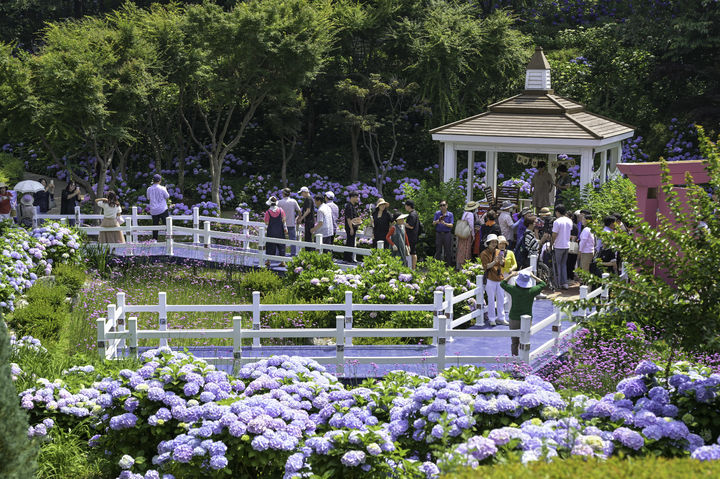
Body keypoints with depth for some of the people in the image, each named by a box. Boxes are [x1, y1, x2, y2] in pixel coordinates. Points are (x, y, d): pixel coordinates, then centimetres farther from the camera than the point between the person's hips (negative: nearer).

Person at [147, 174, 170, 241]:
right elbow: (167, 196, 1)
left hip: (153, 210, 4)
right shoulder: (161, 188, -11)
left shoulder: (149, 189, -1)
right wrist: (165, 190, 17)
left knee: (155, 225, 9)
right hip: (162, 209, -4)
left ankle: (154, 239, 7)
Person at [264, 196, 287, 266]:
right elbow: (284, 220, -3)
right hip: (280, 231, 2)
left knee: (270, 246, 9)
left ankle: (268, 261, 15)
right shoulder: (281, 210, -4)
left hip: (271, 231, -2)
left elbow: (266, 223, -8)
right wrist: (285, 228, 3)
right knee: (281, 246, 6)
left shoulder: (268, 212, -10)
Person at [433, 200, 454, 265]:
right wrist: (438, 221, -18)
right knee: (438, 251, 1)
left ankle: (448, 266, 8)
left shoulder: (450, 214, 3)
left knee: (448, 251, 1)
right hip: (438, 234, 1)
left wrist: (445, 223, -23)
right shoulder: (437, 213, 7)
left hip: (447, 234, -1)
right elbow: (433, 223, 3)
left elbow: (451, 225, -4)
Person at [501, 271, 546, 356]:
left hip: (514, 319, 0)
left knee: (514, 342, 12)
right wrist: (533, 276, 10)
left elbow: (502, 284, 4)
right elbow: (543, 284, 7)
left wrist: (511, 275, 10)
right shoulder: (531, 291, -12)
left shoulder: (514, 290, -15)